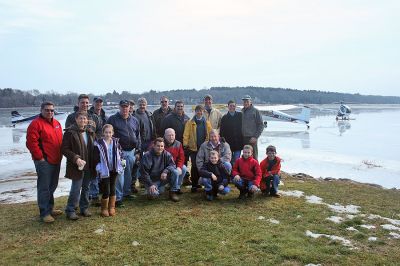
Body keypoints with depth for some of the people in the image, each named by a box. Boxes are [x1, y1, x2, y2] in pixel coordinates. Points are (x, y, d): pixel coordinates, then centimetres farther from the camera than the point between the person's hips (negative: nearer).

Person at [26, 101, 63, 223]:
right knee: (44, 188, -3)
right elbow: (31, 142, -18)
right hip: (44, 162, -8)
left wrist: (60, 155, 14)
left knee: (52, 186, 17)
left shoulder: (56, 123, 14)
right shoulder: (36, 124, -11)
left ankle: (50, 208, 30)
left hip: (56, 161, 8)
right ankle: (44, 213, 6)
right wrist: (40, 157, -17)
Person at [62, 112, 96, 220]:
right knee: (76, 189, -2)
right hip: (77, 166, -6)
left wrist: (94, 162, 6)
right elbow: (64, 149, -11)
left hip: (89, 166, 6)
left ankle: (84, 208, 28)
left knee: (86, 188, 15)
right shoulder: (70, 132, -10)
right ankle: (70, 210, 13)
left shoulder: (90, 132, 9)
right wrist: (76, 158, -22)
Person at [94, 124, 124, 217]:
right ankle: (104, 209, 18)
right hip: (104, 171, -3)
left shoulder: (116, 142, 3)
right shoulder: (98, 144, -9)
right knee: (106, 191, -2)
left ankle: (111, 208, 26)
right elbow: (96, 158, -7)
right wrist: (99, 168, -11)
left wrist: (121, 163, 7)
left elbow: (119, 154, 14)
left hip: (114, 170, 4)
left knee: (112, 189, 11)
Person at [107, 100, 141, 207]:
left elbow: (138, 137, 17)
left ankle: (127, 192, 30)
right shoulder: (113, 119, -2)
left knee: (129, 173, 14)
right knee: (119, 174, -7)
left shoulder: (134, 120, 13)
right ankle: (118, 197, -1)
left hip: (131, 152, 5)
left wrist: (138, 151, 14)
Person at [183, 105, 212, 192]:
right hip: (193, 148, -3)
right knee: (194, 166, -1)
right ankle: (194, 184, 8)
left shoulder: (207, 123, 8)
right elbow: (186, 135, -2)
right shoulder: (190, 122, 1)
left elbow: (210, 135, 9)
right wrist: (185, 145, -9)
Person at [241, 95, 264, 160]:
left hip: (252, 138, -5)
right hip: (243, 138, 6)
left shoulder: (255, 111, -4)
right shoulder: (241, 111, 12)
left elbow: (261, 125, -6)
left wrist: (256, 137, -13)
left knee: (253, 156, -3)